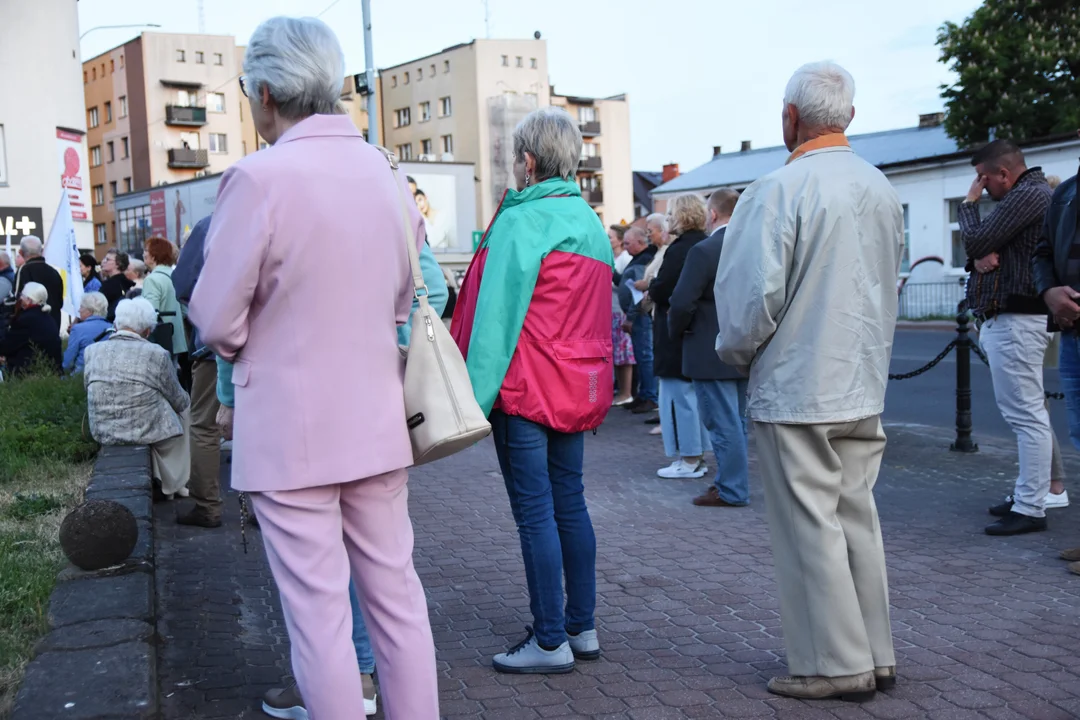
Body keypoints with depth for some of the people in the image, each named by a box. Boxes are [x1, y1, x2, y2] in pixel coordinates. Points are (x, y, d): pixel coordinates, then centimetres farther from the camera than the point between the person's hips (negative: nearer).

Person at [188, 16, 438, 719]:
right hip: (378, 422, 6)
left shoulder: (259, 178, -16)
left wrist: (253, 347, 10)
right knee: (397, 596, 15)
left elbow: (217, 321, -10)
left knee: (318, 613, 5)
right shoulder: (387, 173, 3)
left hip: (290, 431, -6)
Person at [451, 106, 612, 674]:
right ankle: (582, 627, 21)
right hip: (578, 387, 8)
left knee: (534, 511, -2)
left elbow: (496, 314, -17)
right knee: (570, 504, 14)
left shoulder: (520, 221, -13)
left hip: (526, 389, -8)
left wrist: (475, 392, -14)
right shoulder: (591, 223, 13)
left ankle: (550, 642, 4)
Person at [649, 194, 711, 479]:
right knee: (695, 394, 16)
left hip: (676, 334, -9)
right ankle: (698, 456, 23)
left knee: (679, 396, -1)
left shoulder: (679, 249, -18)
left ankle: (688, 460, 5)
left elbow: (659, 291, -21)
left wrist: (652, 286, 1)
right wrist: (658, 290, 13)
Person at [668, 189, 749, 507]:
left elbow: (681, 302, -20)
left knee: (723, 424, 0)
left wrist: (677, 331, -1)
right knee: (737, 421, 17)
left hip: (711, 353, -8)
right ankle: (732, 480, 27)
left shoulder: (704, 251, -17)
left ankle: (732, 490, 7)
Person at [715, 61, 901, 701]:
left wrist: (736, 351, 2)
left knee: (811, 528, 2)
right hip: (864, 387, 8)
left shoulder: (778, 191, -15)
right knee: (858, 519, 15)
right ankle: (877, 656, 24)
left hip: (796, 389, -7)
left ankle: (837, 666, 11)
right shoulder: (883, 190, 9)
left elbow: (753, 295, -18)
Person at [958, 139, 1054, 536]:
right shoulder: (1034, 192, 21)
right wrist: (983, 255, -7)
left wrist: (969, 203, 1)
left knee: (1026, 414, -10)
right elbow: (982, 247, 16)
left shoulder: (1027, 195, -14)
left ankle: (1030, 508, -8)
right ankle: (1029, 493, 24)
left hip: (1016, 320, -12)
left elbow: (975, 242, -16)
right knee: (1025, 412, 15)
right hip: (1006, 318, 12)